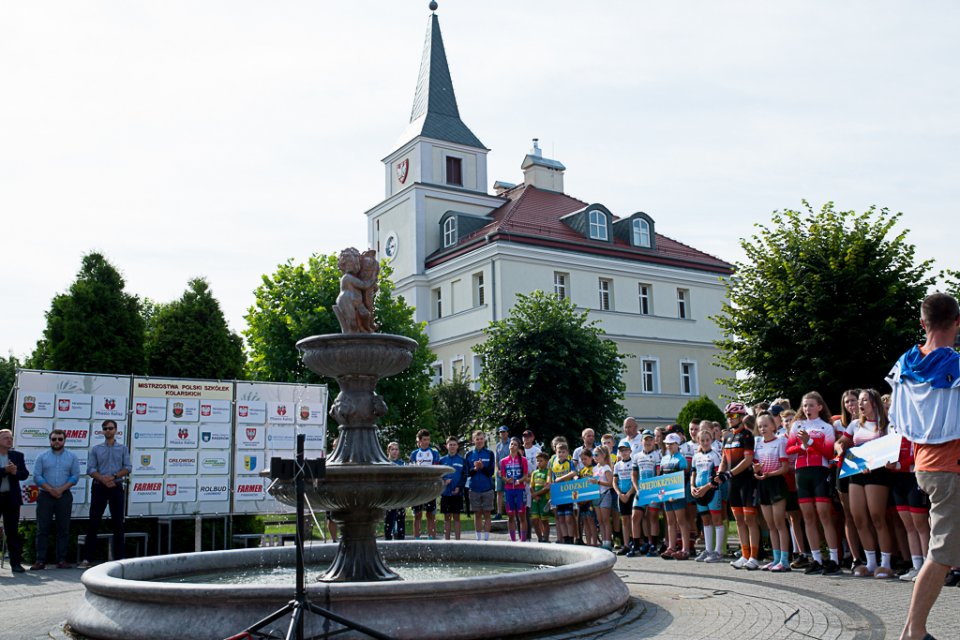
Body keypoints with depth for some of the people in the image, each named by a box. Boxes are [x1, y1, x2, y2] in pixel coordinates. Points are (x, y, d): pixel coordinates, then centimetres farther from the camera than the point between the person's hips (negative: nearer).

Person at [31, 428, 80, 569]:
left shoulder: (72, 457, 8)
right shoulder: (42, 457, 7)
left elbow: (75, 476, 1)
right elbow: (37, 476, 0)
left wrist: (61, 489, -12)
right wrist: (50, 489, -13)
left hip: (64, 496, 0)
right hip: (45, 495, 0)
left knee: (63, 529, 1)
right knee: (43, 528, -2)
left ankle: (61, 560, 5)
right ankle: (40, 560, 0)